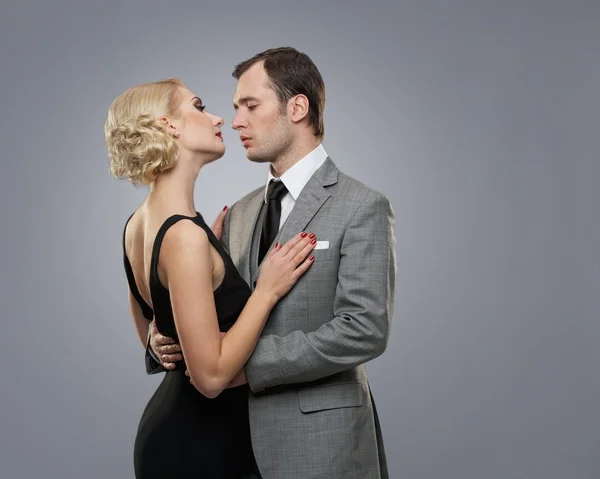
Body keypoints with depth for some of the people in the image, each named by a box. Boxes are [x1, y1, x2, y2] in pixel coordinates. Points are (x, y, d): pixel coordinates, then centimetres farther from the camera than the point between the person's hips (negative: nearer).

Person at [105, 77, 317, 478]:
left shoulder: (139, 223, 3)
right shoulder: (184, 234, -25)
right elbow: (211, 376, -25)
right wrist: (268, 290, -20)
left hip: (168, 425, 9)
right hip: (198, 443, -9)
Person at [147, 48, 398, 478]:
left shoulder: (362, 208, -9)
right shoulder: (240, 214, 12)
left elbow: (365, 330, -19)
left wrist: (249, 360, -20)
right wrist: (167, 340, -7)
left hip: (319, 443, -6)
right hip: (243, 435, 6)